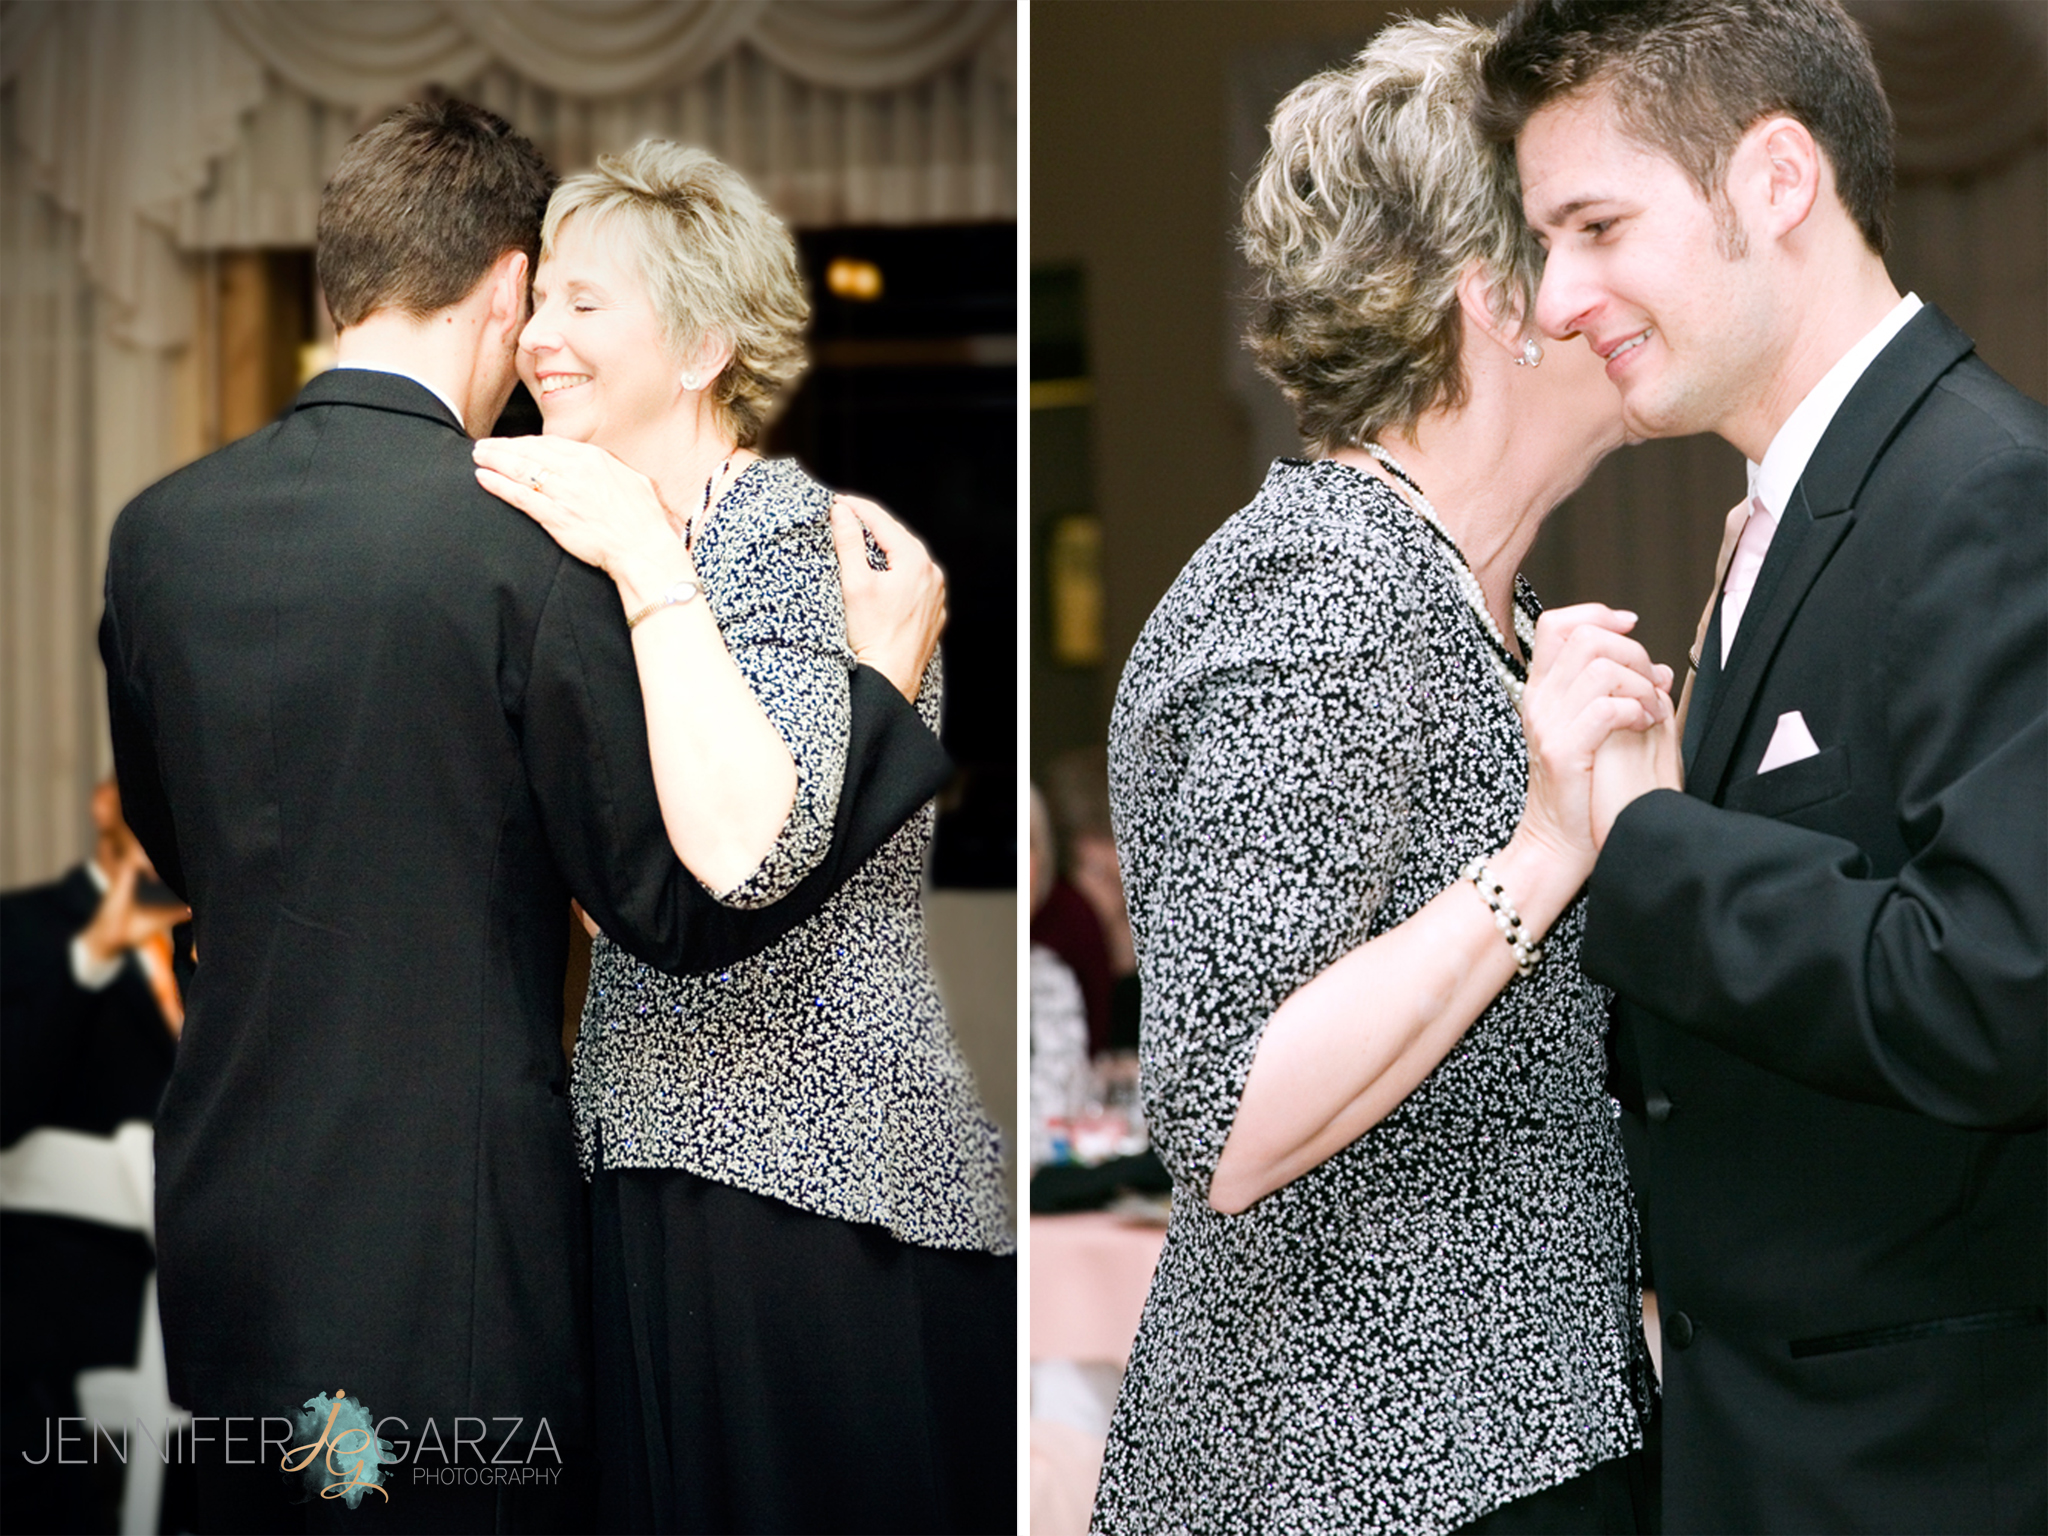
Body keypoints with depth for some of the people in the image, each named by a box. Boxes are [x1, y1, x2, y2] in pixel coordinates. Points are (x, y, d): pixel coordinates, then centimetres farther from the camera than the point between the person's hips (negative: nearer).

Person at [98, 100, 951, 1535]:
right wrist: (886, 677, -2)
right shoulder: (520, 541, -17)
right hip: (447, 1253, -6)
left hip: (222, 1220, 6)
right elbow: (684, 905, -12)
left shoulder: (159, 528, 1)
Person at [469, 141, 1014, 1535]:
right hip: (681, 1183, 9)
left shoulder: (796, 537, -15)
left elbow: (748, 854, -31)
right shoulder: (656, 554, 14)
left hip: (820, 1207, -9)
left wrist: (646, 563, -26)